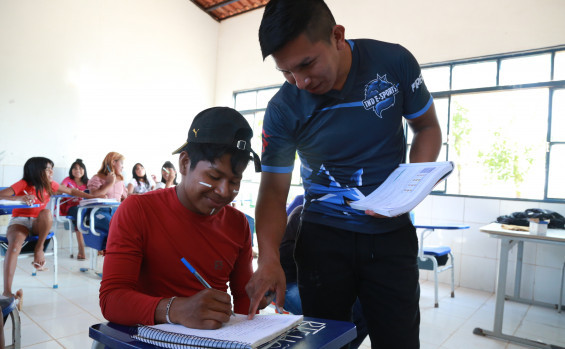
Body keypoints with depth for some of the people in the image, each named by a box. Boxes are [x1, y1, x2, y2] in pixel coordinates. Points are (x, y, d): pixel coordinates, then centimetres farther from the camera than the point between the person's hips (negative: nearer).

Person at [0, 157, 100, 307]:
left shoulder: (50, 185, 4)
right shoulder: (23, 184, -10)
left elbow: (71, 191, 13)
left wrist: (93, 197, 8)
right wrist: (19, 198, -38)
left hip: (38, 223, 3)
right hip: (19, 221, -3)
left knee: (47, 213, -34)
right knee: (15, 244, -36)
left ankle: (39, 249, -16)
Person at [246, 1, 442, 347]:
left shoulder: (394, 62, -10)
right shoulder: (282, 109, -11)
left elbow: (427, 127, 4)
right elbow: (274, 190, -8)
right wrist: (269, 258, -23)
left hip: (392, 232, 1)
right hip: (324, 236, 0)